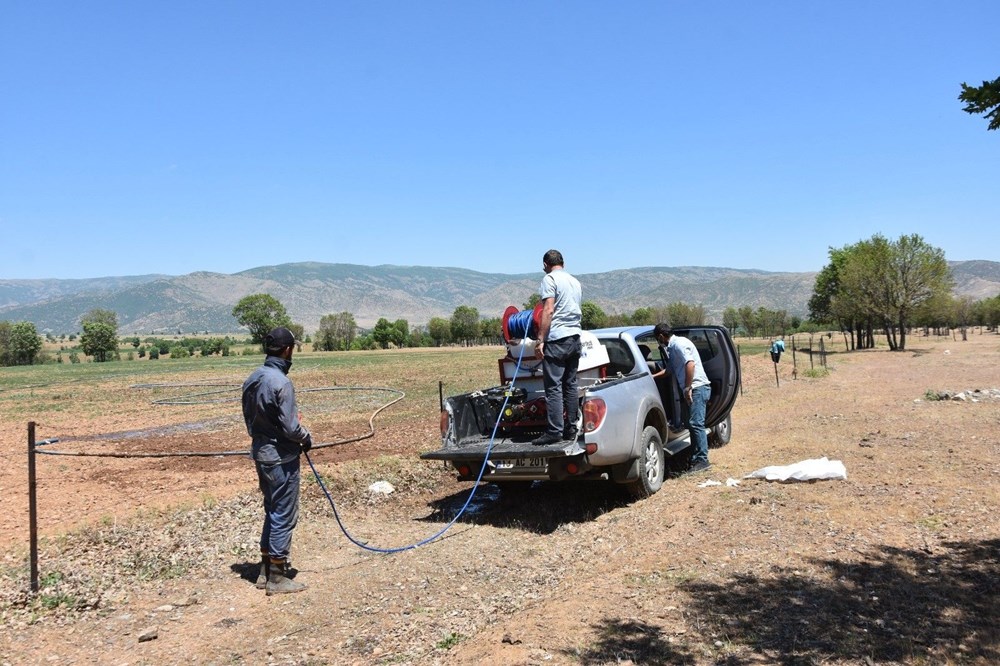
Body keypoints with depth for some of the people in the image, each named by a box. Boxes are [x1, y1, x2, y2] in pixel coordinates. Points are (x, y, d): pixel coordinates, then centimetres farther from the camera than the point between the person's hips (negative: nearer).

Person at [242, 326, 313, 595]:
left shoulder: (252, 379, 4)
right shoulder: (280, 382, -22)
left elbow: (250, 417, 11)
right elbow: (290, 427, -21)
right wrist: (307, 438, -3)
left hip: (261, 452, 9)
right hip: (281, 457, -9)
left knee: (272, 511, 20)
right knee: (284, 516, 2)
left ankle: (266, 571, 28)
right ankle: (277, 578, 11)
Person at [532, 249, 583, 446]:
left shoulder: (550, 279, -4)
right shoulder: (575, 281, 20)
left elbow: (548, 311, -14)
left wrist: (540, 339, -14)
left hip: (557, 339, -8)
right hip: (575, 337, 8)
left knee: (553, 387, -6)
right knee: (570, 385, 11)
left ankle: (554, 431, -7)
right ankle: (571, 429, 13)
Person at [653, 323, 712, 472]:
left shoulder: (679, 343, -11)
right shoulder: (672, 347, 20)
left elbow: (690, 364, -24)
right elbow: (671, 369, 32)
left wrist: (687, 388, -21)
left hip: (697, 388, -10)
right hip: (693, 389, 10)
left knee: (696, 423, -11)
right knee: (693, 424, 11)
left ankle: (702, 460, -9)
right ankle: (696, 459, 15)